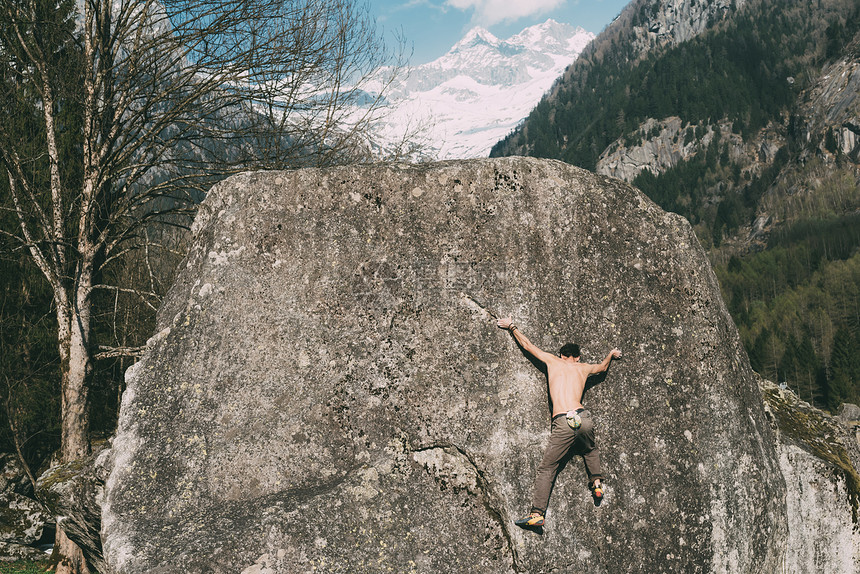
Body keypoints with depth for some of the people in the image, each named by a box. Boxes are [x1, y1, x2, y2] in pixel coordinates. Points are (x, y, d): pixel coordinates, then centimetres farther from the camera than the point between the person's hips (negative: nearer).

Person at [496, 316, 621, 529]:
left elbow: (527, 345, 26)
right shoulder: (583, 367, 22)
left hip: (563, 423, -3)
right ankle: (596, 482, 21)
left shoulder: (552, 361, 17)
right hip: (583, 418, 3)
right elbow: (603, 367, 45)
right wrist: (611, 355, 66)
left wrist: (511, 326, 40)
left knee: (546, 469, 0)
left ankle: (537, 513, -9)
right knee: (590, 450, 36)